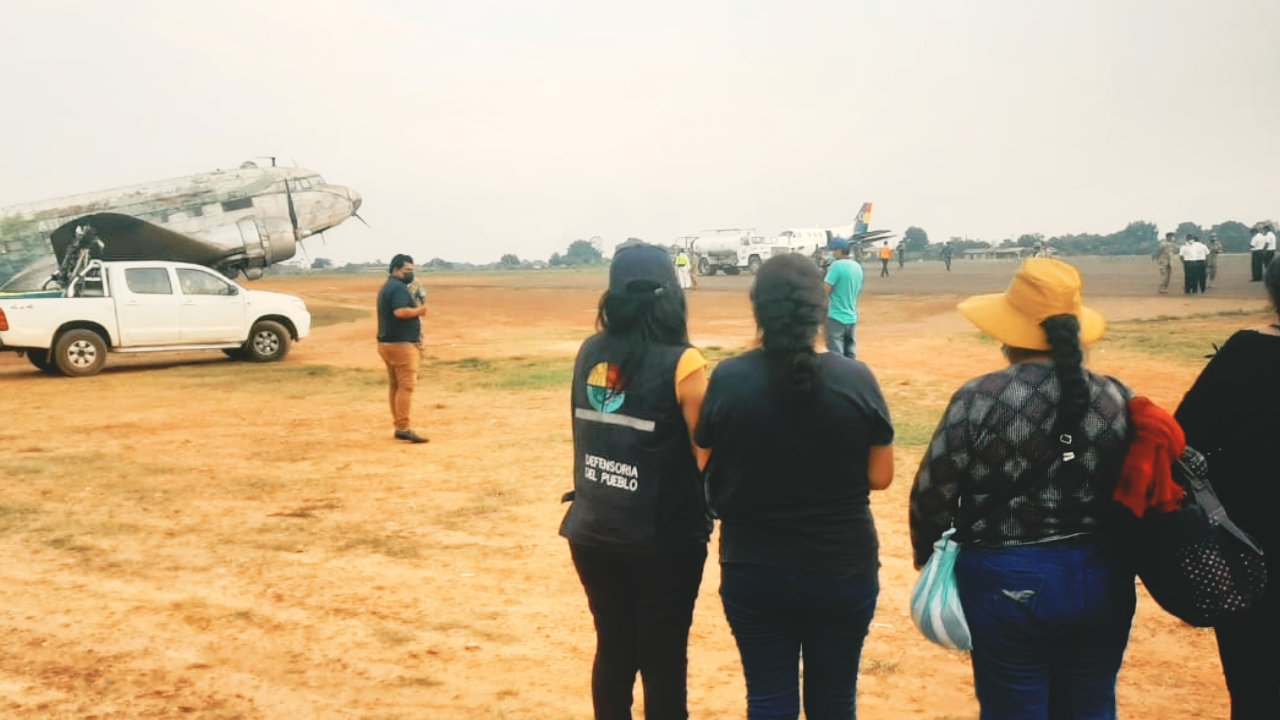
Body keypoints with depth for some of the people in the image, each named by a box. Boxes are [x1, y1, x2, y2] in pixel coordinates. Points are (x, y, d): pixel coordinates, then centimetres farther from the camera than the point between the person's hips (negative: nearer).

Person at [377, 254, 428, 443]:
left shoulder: (386, 287, 19)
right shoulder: (399, 287, -14)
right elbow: (400, 312, -28)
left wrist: (415, 300, 9)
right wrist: (419, 310, -12)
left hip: (387, 342, 10)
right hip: (401, 344, -10)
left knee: (396, 386, 13)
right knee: (407, 386, -11)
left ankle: (399, 425, 18)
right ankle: (404, 428, -14)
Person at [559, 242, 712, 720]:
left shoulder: (589, 354, 1)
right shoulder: (680, 363, -15)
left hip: (592, 533, 5)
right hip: (663, 541, -5)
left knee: (613, 652, 19)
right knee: (663, 663, 9)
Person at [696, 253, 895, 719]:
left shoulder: (727, 379, -12)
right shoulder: (856, 379, -12)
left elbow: (710, 471, -3)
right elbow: (880, 476, -4)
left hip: (753, 570, 0)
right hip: (843, 568, 0)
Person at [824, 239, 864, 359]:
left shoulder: (836, 265, -13)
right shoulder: (858, 267, 10)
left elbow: (825, 290, -17)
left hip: (836, 317, -7)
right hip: (852, 317, 8)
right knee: (850, 356, 12)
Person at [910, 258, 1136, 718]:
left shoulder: (981, 399, -16)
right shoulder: (1118, 399, -4)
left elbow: (932, 493, -10)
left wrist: (928, 555, 9)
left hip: (1008, 579, -4)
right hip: (1102, 577, 4)